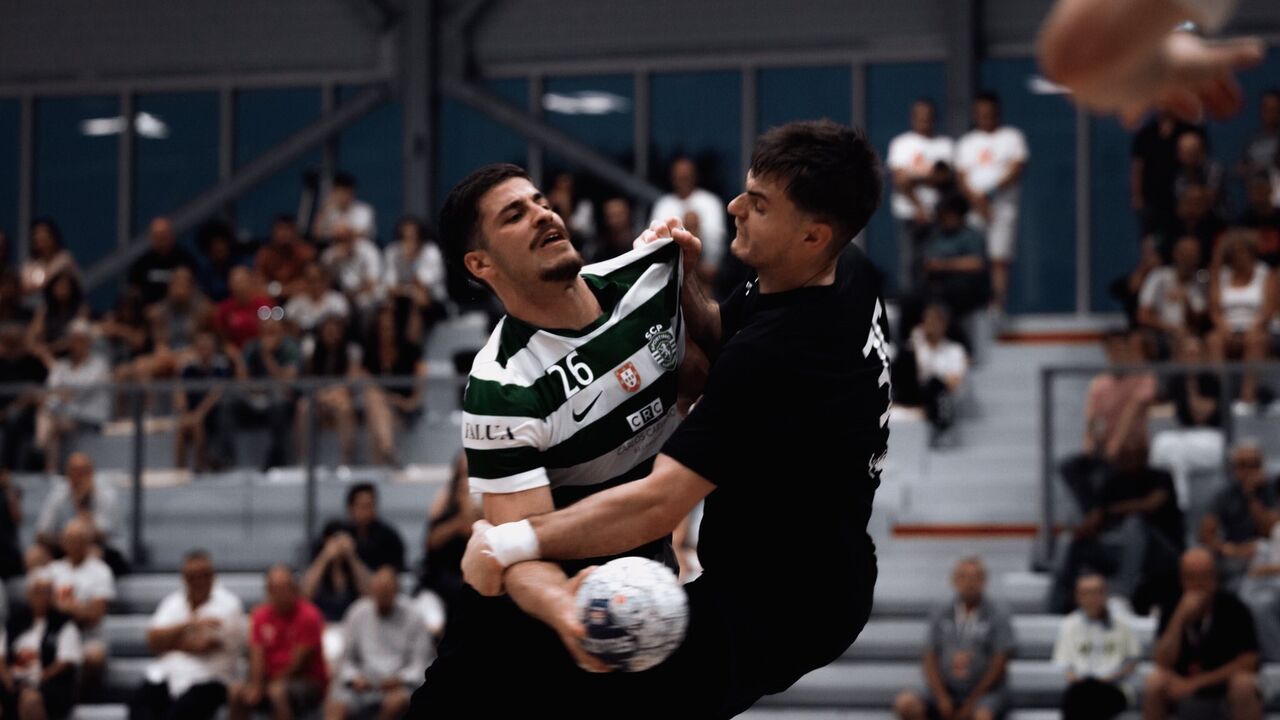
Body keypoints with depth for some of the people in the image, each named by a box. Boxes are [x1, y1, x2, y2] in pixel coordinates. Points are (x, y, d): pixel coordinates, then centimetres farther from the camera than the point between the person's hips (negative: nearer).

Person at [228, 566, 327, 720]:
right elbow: (257, 657, -2)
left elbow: (298, 662, -13)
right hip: (273, 680, 6)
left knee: (278, 692, -36)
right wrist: (255, 686, -18)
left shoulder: (308, 616, -11)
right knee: (236, 691, -18)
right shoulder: (261, 616, 5)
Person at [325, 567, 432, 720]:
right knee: (334, 706, -27)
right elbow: (347, 659, 13)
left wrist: (399, 679, -16)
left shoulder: (413, 618, 0)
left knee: (395, 702, -36)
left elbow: (419, 665, 2)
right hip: (363, 683, 2)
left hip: (397, 685, -2)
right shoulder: (358, 613, 7)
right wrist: (354, 678, -7)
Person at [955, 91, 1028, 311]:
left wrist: (991, 193, -13)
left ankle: (998, 307, -14)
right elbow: (962, 177, 8)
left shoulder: (1012, 136, 7)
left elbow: (1017, 170, -4)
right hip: (974, 208, 3)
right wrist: (976, 200, -9)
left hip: (1003, 206, -3)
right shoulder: (967, 142, 17)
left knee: (1000, 259, -11)